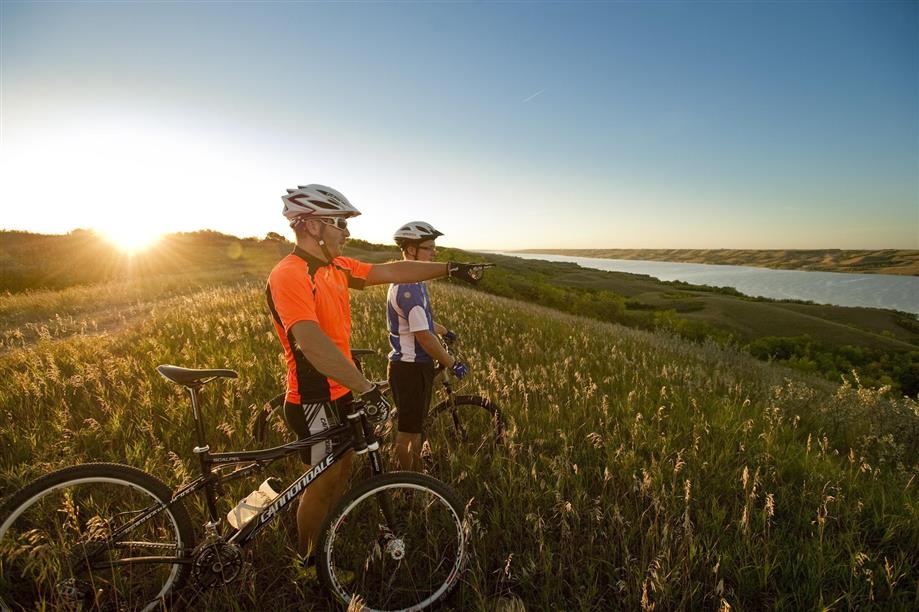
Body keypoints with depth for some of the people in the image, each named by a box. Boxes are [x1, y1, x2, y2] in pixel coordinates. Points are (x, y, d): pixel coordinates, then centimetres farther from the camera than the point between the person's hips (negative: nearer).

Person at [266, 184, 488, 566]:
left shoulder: (336, 267, 4)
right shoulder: (290, 275, -23)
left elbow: (391, 272, 7)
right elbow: (311, 342, -35)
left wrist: (451, 269, 7)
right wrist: (367, 388, -36)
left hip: (340, 393, 9)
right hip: (315, 400, -9)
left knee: (341, 470, 22)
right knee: (324, 482, 9)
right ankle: (309, 561, 34)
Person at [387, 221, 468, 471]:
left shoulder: (414, 281, 10)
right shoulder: (408, 286, -23)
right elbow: (423, 336, -25)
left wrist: (445, 331, 39)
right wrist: (452, 364, -15)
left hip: (418, 365, 10)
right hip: (410, 368, -10)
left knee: (416, 425, 22)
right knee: (408, 431, 5)